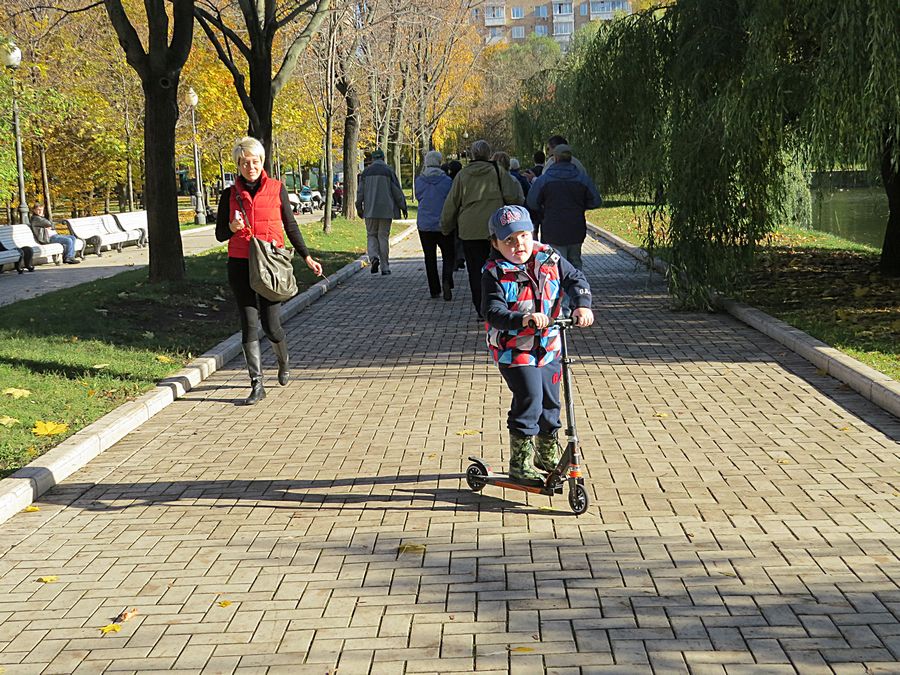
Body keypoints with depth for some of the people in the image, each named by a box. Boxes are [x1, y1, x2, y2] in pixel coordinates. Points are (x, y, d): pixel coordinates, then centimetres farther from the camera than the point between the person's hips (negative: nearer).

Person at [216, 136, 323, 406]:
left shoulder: (277, 189, 2)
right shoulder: (230, 195, 4)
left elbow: (290, 226, 11)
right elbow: (220, 234, 9)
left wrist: (307, 257, 10)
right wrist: (231, 227, -13)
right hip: (240, 265, 1)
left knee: (271, 325, -3)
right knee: (249, 323, -4)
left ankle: (283, 361, 30)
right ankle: (257, 384, 2)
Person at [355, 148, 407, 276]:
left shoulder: (366, 171, 3)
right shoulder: (389, 171, -2)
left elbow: (360, 191, 5)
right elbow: (397, 190, -1)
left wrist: (359, 208, 14)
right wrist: (403, 207, 7)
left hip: (370, 211, 1)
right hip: (386, 210, -1)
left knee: (371, 235, 12)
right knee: (383, 236, 4)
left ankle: (373, 257, -14)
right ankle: (384, 267, 5)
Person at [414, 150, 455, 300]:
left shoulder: (420, 180, -4)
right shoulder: (447, 181, -9)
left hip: (424, 224, 2)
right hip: (443, 224, -2)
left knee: (430, 257, 11)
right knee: (448, 255, 7)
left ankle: (434, 290, 12)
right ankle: (446, 280, -20)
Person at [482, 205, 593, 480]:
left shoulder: (548, 259, -3)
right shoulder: (495, 274, -16)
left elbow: (575, 279, -1)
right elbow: (494, 313, -25)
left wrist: (582, 305, -21)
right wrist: (524, 319, -43)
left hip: (548, 347, 5)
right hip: (514, 351, -5)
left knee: (550, 403, 15)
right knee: (529, 400, -16)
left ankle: (547, 456, 36)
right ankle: (520, 462, -1)